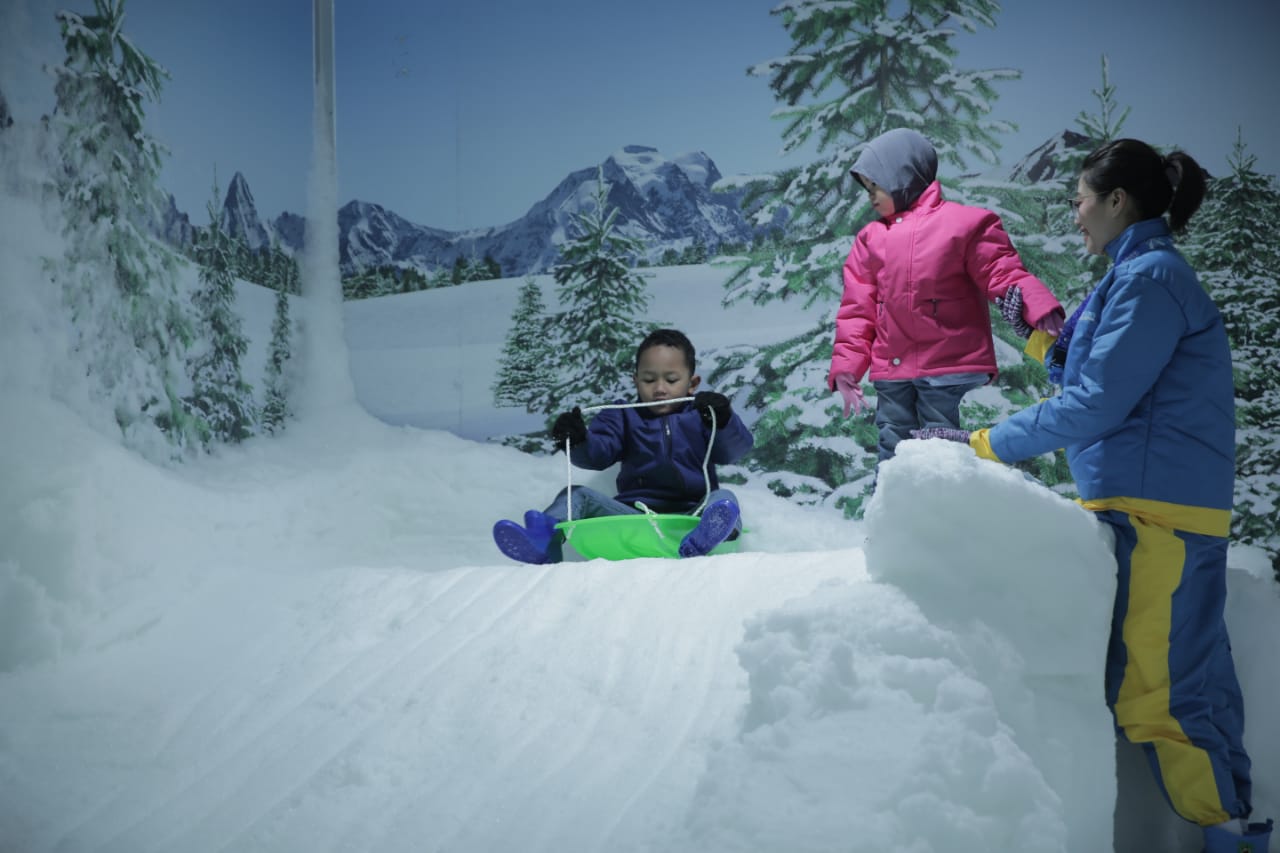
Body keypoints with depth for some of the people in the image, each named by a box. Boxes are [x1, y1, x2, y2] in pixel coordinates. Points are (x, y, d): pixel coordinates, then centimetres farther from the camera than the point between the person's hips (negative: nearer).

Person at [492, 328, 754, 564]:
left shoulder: (701, 413, 12)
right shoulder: (625, 416, 16)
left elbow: (733, 451, 0)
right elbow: (598, 455, 2)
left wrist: (723, 421, -21)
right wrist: (578, 440, -21)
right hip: (634, 513, 2)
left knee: (723, 498, -30)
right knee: (578, 496, -12)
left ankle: (700, 541, -66)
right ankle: (544, 539, -42)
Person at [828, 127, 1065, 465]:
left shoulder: (964, 223, 1)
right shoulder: (871, 239, 16)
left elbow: (1002, 275, -5)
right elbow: (858, 308, 13)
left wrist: (1037, 306, -24)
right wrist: (846, 364, 2)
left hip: (949, 371, -5)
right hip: (892, 375, 5)